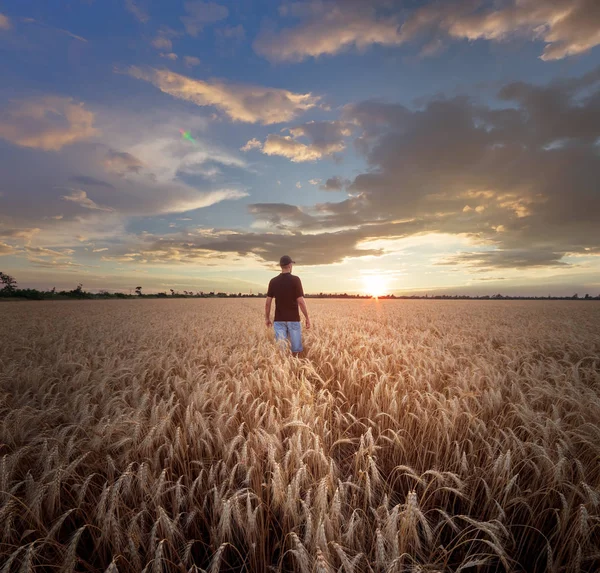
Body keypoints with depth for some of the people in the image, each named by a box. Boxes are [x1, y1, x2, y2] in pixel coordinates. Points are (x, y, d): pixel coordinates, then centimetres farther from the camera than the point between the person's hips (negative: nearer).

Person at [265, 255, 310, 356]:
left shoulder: (273, 281, 1)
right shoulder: (295, 279, -9)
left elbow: (268, 302, 2)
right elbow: (300, 301, -12)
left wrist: (267, 318, 14)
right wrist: (307, 318, -3)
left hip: (279, 320, 3)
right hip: (293, 319, -2)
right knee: (296, 349, 12)